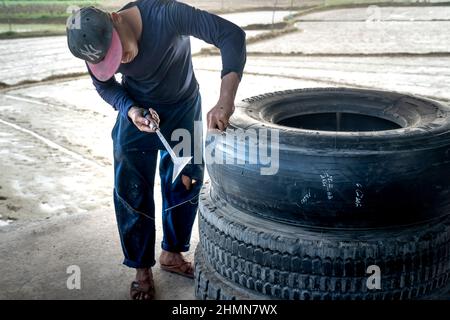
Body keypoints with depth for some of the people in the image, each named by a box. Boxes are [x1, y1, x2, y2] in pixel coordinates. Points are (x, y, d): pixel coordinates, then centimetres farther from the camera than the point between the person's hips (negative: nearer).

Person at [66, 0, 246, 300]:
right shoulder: (98, 50, -24)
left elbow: (232, 34, -38)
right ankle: (142, 268, 16)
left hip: (184, 106, 0)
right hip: (137, 111, 1)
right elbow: (105, 86, -4)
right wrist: (130, 110, -25)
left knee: (186, 183, 7)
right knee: (132, 191, -1)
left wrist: (226, 100, -50)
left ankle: (172, 253, 28)